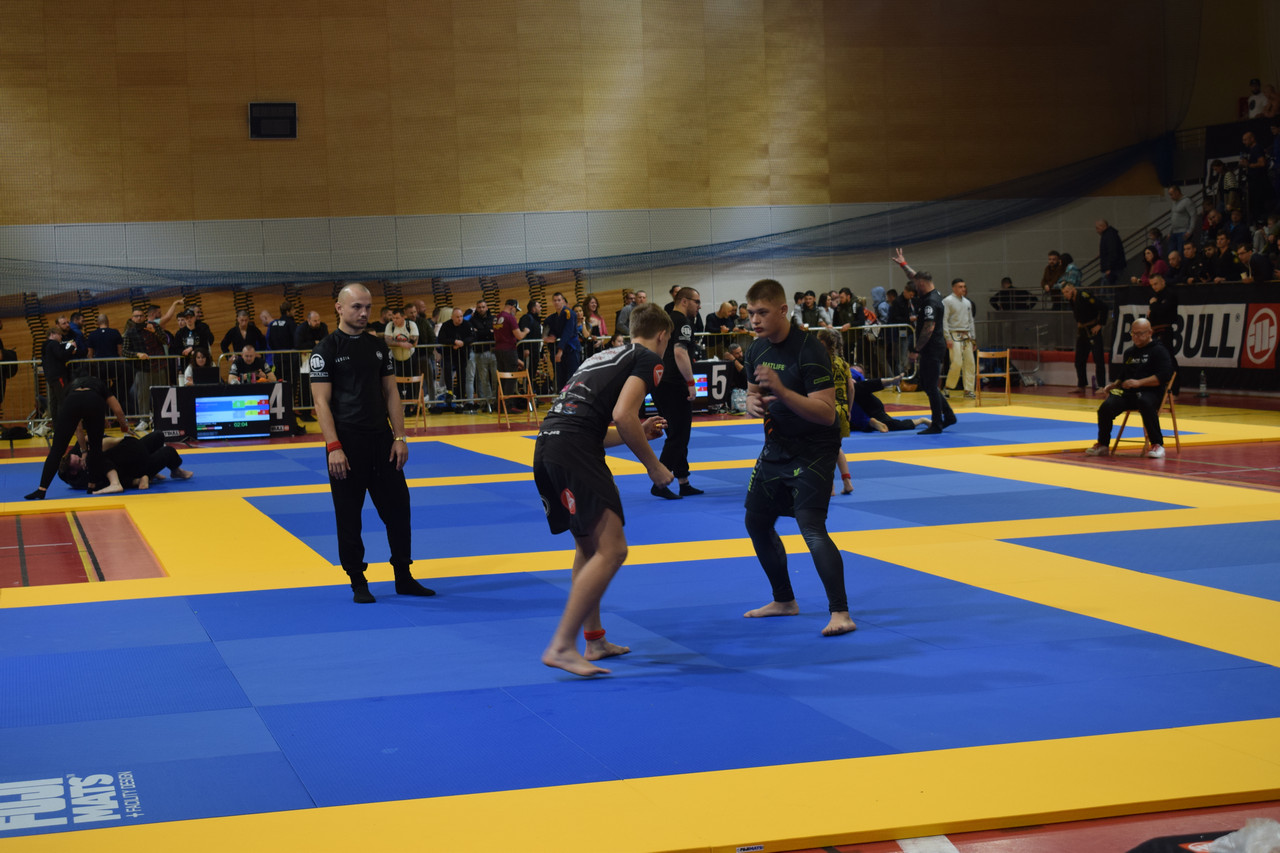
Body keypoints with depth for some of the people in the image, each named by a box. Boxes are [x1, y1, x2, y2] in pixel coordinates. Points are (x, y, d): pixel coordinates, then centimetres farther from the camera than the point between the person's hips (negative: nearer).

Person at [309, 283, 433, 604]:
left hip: (381, 439, 5)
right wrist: (333, 447, -18)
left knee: (398, 508, 7)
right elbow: (321, 401, -11)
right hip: (347, 442, -5)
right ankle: (358, 583, 12)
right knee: (349, 515, 2)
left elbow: (391, 393, 11)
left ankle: (404, 578, 18)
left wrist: (400, 437, 2)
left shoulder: (378, 346, 10)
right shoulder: (326, 350, -6)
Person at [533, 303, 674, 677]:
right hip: (574, 451, -9)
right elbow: (623, 414, -10)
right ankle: (562, 646, -18)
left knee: (588, 544, 23)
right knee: (611, 550, -11)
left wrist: (638, 433, 41)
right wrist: (654, 467, 1)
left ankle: (594, 640, 29)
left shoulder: (603, 357, 31)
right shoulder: (648, 359, 6)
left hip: (546, 447, 9)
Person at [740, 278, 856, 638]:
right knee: (757, 523, 17)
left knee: (811, 527, -22)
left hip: (813, 450, -9)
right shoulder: (757, 350, 1)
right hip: (776, 447, 9)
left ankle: (840, 612, -20)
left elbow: (826, 412, -28)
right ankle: (784, 600, 34)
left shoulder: (808, 350, -23)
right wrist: (753, 404, -8)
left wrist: (781, 391, -38)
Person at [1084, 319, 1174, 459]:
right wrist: (1113, 385, 12)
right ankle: (1103, 445, -6)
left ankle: (1157, 444, -27)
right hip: (1126, 392, 5)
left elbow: (1164, 375, -9)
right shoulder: (1129, 352, 25)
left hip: (1149, 392, -5)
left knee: (1145, 403, -41)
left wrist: (1139, 382, -16)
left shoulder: (1159, 351, 4)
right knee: (1106, 407, -24)